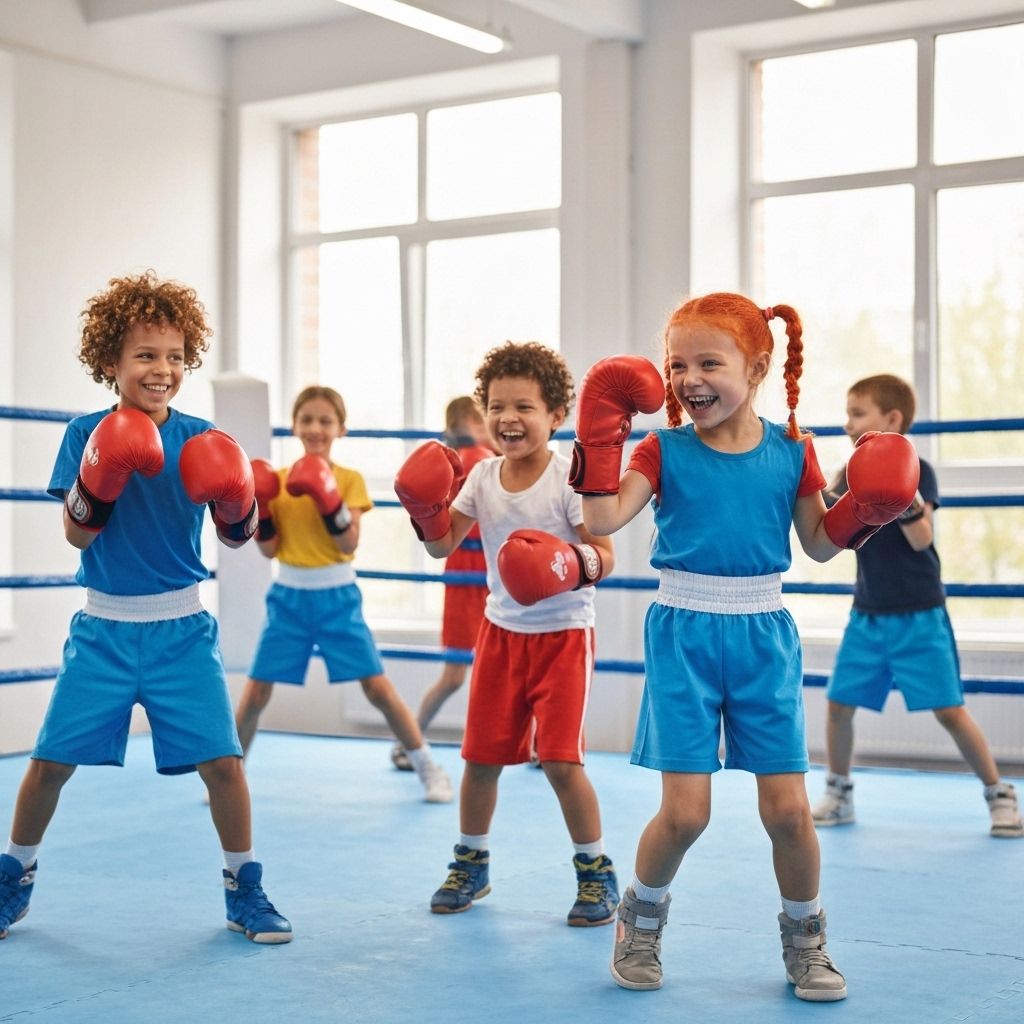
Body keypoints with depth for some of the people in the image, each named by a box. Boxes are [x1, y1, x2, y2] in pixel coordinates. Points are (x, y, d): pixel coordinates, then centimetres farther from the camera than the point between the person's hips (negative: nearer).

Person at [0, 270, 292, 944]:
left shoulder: (200, 440, -2)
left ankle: (245, 889, 12)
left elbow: (238, 537, -1)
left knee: (222, 761, -7)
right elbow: (76, 534, -9)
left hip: (181, 629, 0)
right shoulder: (87, 434, -4)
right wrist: (99, 480, -27)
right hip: (104, 628, 0)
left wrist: (236, 504, -22)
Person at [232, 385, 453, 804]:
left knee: (378, 687, -4)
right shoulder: (279, 482, 3)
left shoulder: (350, 480, -3)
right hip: (289, 596, 2)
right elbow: (269, 549, -1)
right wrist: (258, 506, -14)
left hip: (337, 597, -2)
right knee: (255, 693, 2)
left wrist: (327, 498, -25)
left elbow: (350, 544, -14)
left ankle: (430, 770, 8)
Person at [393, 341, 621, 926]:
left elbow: (605, 556, -16)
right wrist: (425, 509, -11)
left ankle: (597, 874, 8)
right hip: (502, 630, 5)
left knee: (561, 760, -10)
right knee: (482, 756, 9)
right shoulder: (482, 477, -1)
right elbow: (442, 546, 7)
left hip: (563, 634, -5)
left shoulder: (569, 478, -16)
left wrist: (575, 565, -36)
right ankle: (472, 864, 29)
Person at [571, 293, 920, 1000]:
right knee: (686, 811, -5)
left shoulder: (791, 452, 1)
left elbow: (820, 543, 9)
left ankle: (805, 937, 26)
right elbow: (602, 519, -15)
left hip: (763, 637, 2)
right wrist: (601, 436, -19)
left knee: (787, 807, 1)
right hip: (684, 636, -1)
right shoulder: (665, 452, -3)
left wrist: (865, 508, -7)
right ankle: (641, 916, 24)